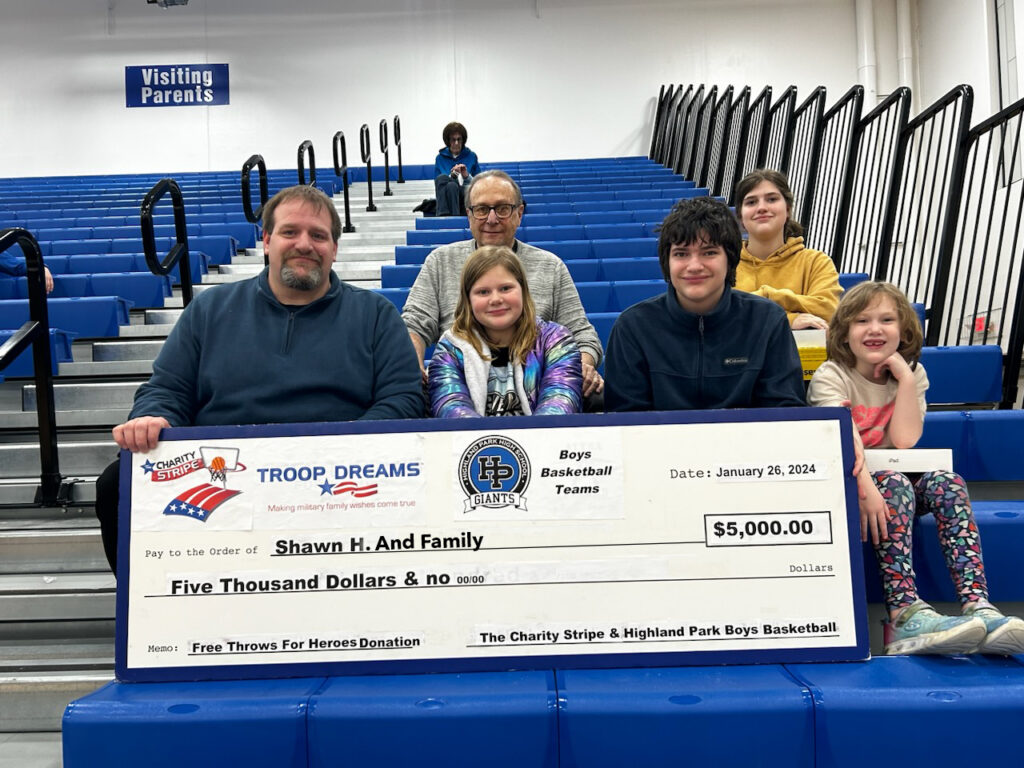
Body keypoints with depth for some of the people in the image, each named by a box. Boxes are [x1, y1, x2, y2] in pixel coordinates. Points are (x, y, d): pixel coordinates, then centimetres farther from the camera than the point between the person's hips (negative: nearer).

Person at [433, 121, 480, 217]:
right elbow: (438, 182, 11)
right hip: (445, 196, 1)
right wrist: (451, 176, -6)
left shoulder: (471, 155, 14)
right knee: (442, 177, -33)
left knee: (452, 185, -36)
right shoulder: (440, 157, 15)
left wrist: (467, 176, -6)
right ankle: (443, 214, -47)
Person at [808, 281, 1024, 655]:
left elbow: (904, 440, -12)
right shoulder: (831, 377, -9)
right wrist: (865, 487, -42)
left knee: (946, 481, -24)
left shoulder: (912, 374, 4)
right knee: (894, 485, -33)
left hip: (892, 477, 4)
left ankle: (978, 606, -37)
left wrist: (906, 377, -16)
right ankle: (905, 614, -45)